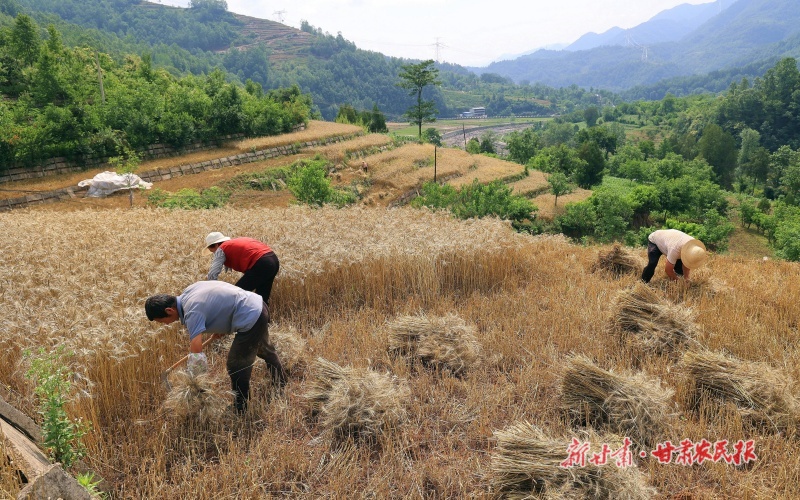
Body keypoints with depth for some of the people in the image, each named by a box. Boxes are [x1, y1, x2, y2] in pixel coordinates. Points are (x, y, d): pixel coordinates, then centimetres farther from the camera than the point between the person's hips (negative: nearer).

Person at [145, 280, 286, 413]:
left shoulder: (192, 312, -24)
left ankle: (241, 410, 18)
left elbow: (197, 357, -29)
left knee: (236, 367, 3)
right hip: (258, 305, 10)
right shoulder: (188, 290, 3)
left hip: (250, 319, -10)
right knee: (265, 350, 32)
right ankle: (281, 386, 54)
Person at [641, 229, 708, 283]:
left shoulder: (693, 246, -27)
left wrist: (686, 277, -16)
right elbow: (668, 269, -32)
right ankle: (644, 282, -11)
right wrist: (677, 281, -19)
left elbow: (686, 264, -11)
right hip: (654, 241, -6)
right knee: (652, 263, -25)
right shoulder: (675, 249, -45)